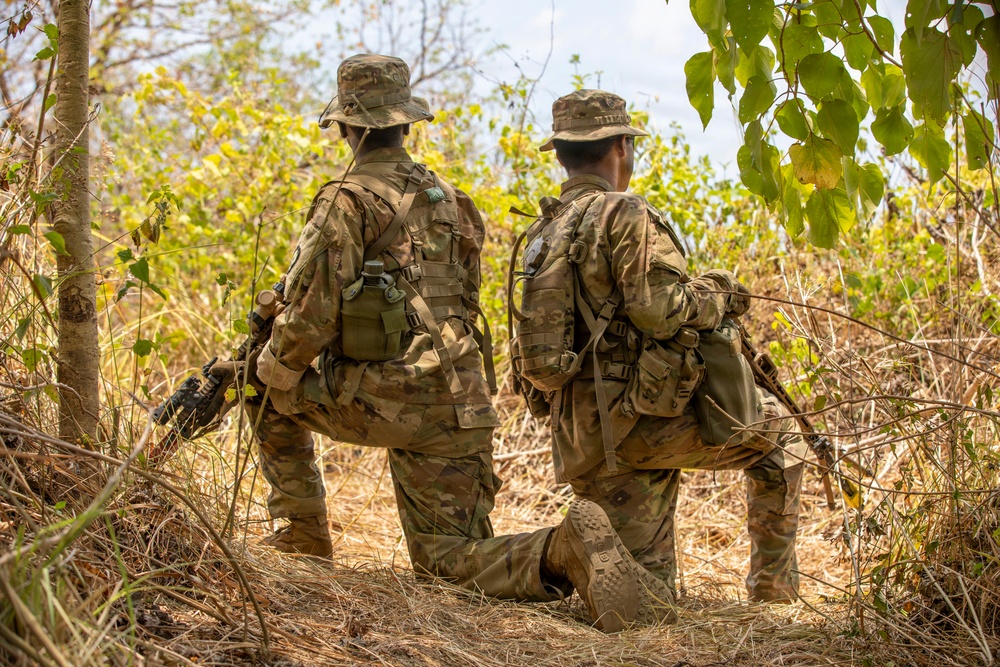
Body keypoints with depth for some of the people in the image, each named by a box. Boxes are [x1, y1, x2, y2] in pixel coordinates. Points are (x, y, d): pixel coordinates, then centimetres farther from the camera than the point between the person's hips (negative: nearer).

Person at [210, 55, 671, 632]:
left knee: (267, 389, 21)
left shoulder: (347, 202, -7)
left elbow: (311, 314, -13)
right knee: (451, 558, 11)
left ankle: (304, 532, 19)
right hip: (459, 405, 6)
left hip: (383, 399, -6)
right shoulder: (454, 201, 16)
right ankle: (561, 550, -16)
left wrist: (269, 379, 5)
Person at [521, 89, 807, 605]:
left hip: (581, 437, 8)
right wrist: (718, 297, -1)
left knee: (646, 577, 15)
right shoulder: (626, 216, -10)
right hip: (641, 415, -8)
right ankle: (773, 591, 16)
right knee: (776, 430, 14)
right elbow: (660, 309, -20)